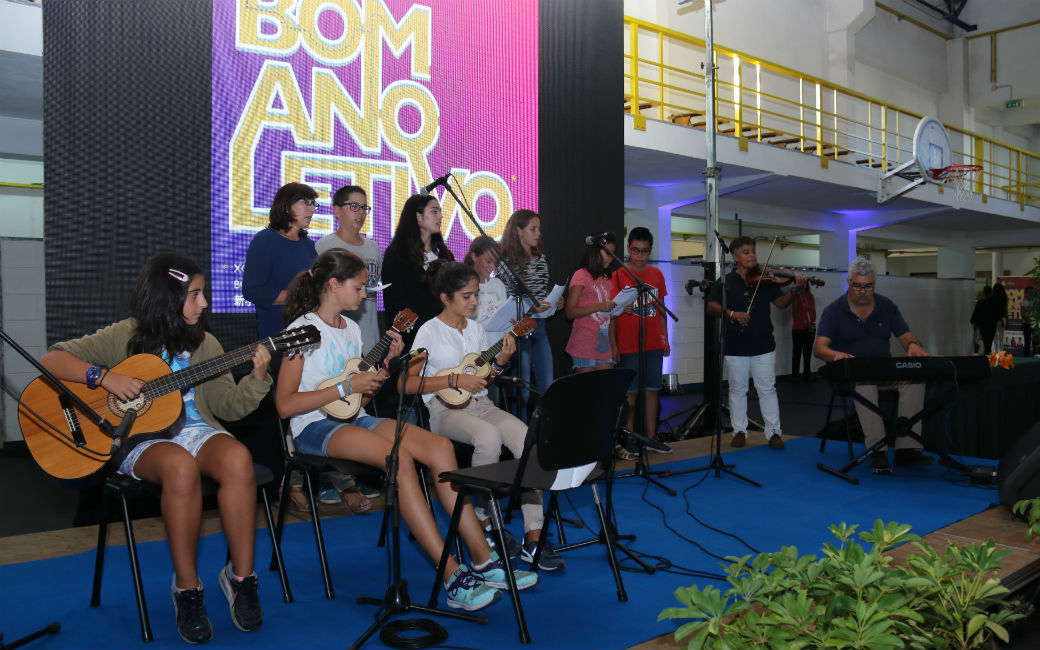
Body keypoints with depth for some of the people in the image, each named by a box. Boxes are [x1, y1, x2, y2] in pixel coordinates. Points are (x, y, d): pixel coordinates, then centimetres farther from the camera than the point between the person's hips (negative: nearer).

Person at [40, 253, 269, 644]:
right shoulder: (126, 337, 1)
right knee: (181, 466, -39)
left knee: (238, 458, -33)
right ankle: (187, 588, -22)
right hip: (141, 437, -3)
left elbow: (229, 407, 8)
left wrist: (257, 379, -10)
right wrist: (104, 376, -19)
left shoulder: (204, 344, 11)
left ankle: (241, 577, -19)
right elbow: (52, 359, -4)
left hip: (196, 429, 3)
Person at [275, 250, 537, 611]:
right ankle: (453, 578, -32)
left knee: (439, 447, -18)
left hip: (353, 419, 7)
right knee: (399, 456, -34)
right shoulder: (304, 330, -7)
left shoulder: (351, 329, 15)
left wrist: (386, 364, 1)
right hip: (315, 427, -7)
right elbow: (285, 405, -14)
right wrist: (346, 387, -16)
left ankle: (483, 561, -17)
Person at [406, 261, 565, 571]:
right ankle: (484, 523, -17)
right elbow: (408, 383, -9)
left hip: (481, 404, 6)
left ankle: (533, 538, -23)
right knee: (489, 436, -37)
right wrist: (455, 380, -15)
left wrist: (500, 362, 0)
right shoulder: (430, 331, -2)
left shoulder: (476, 328, 15)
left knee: (527, 438, -24)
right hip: (445, 409, -5)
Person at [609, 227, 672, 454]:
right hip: (628, 346, -4)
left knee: (652, 390, 8)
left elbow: (661, 309, 16)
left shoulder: (657, 275, 10)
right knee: (630, 392, 1)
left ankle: (651, 437, 17)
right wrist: (613, 345, -9)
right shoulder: (619, 276, -4)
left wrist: (665, 338, 13)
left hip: (654, 345, 4)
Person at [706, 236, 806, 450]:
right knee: (738, 389, 9)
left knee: (767, 389, 6)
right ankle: (739, 431, 20)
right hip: (735, 347, -1)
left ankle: (774, 432, 14)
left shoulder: (765, 280, 6)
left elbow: (781, 302, 0)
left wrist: (795, 289, -18)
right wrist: (732, 314, -26)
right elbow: (711, 307, -10)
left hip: (763, 346, 1)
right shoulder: (726, 281, 1)